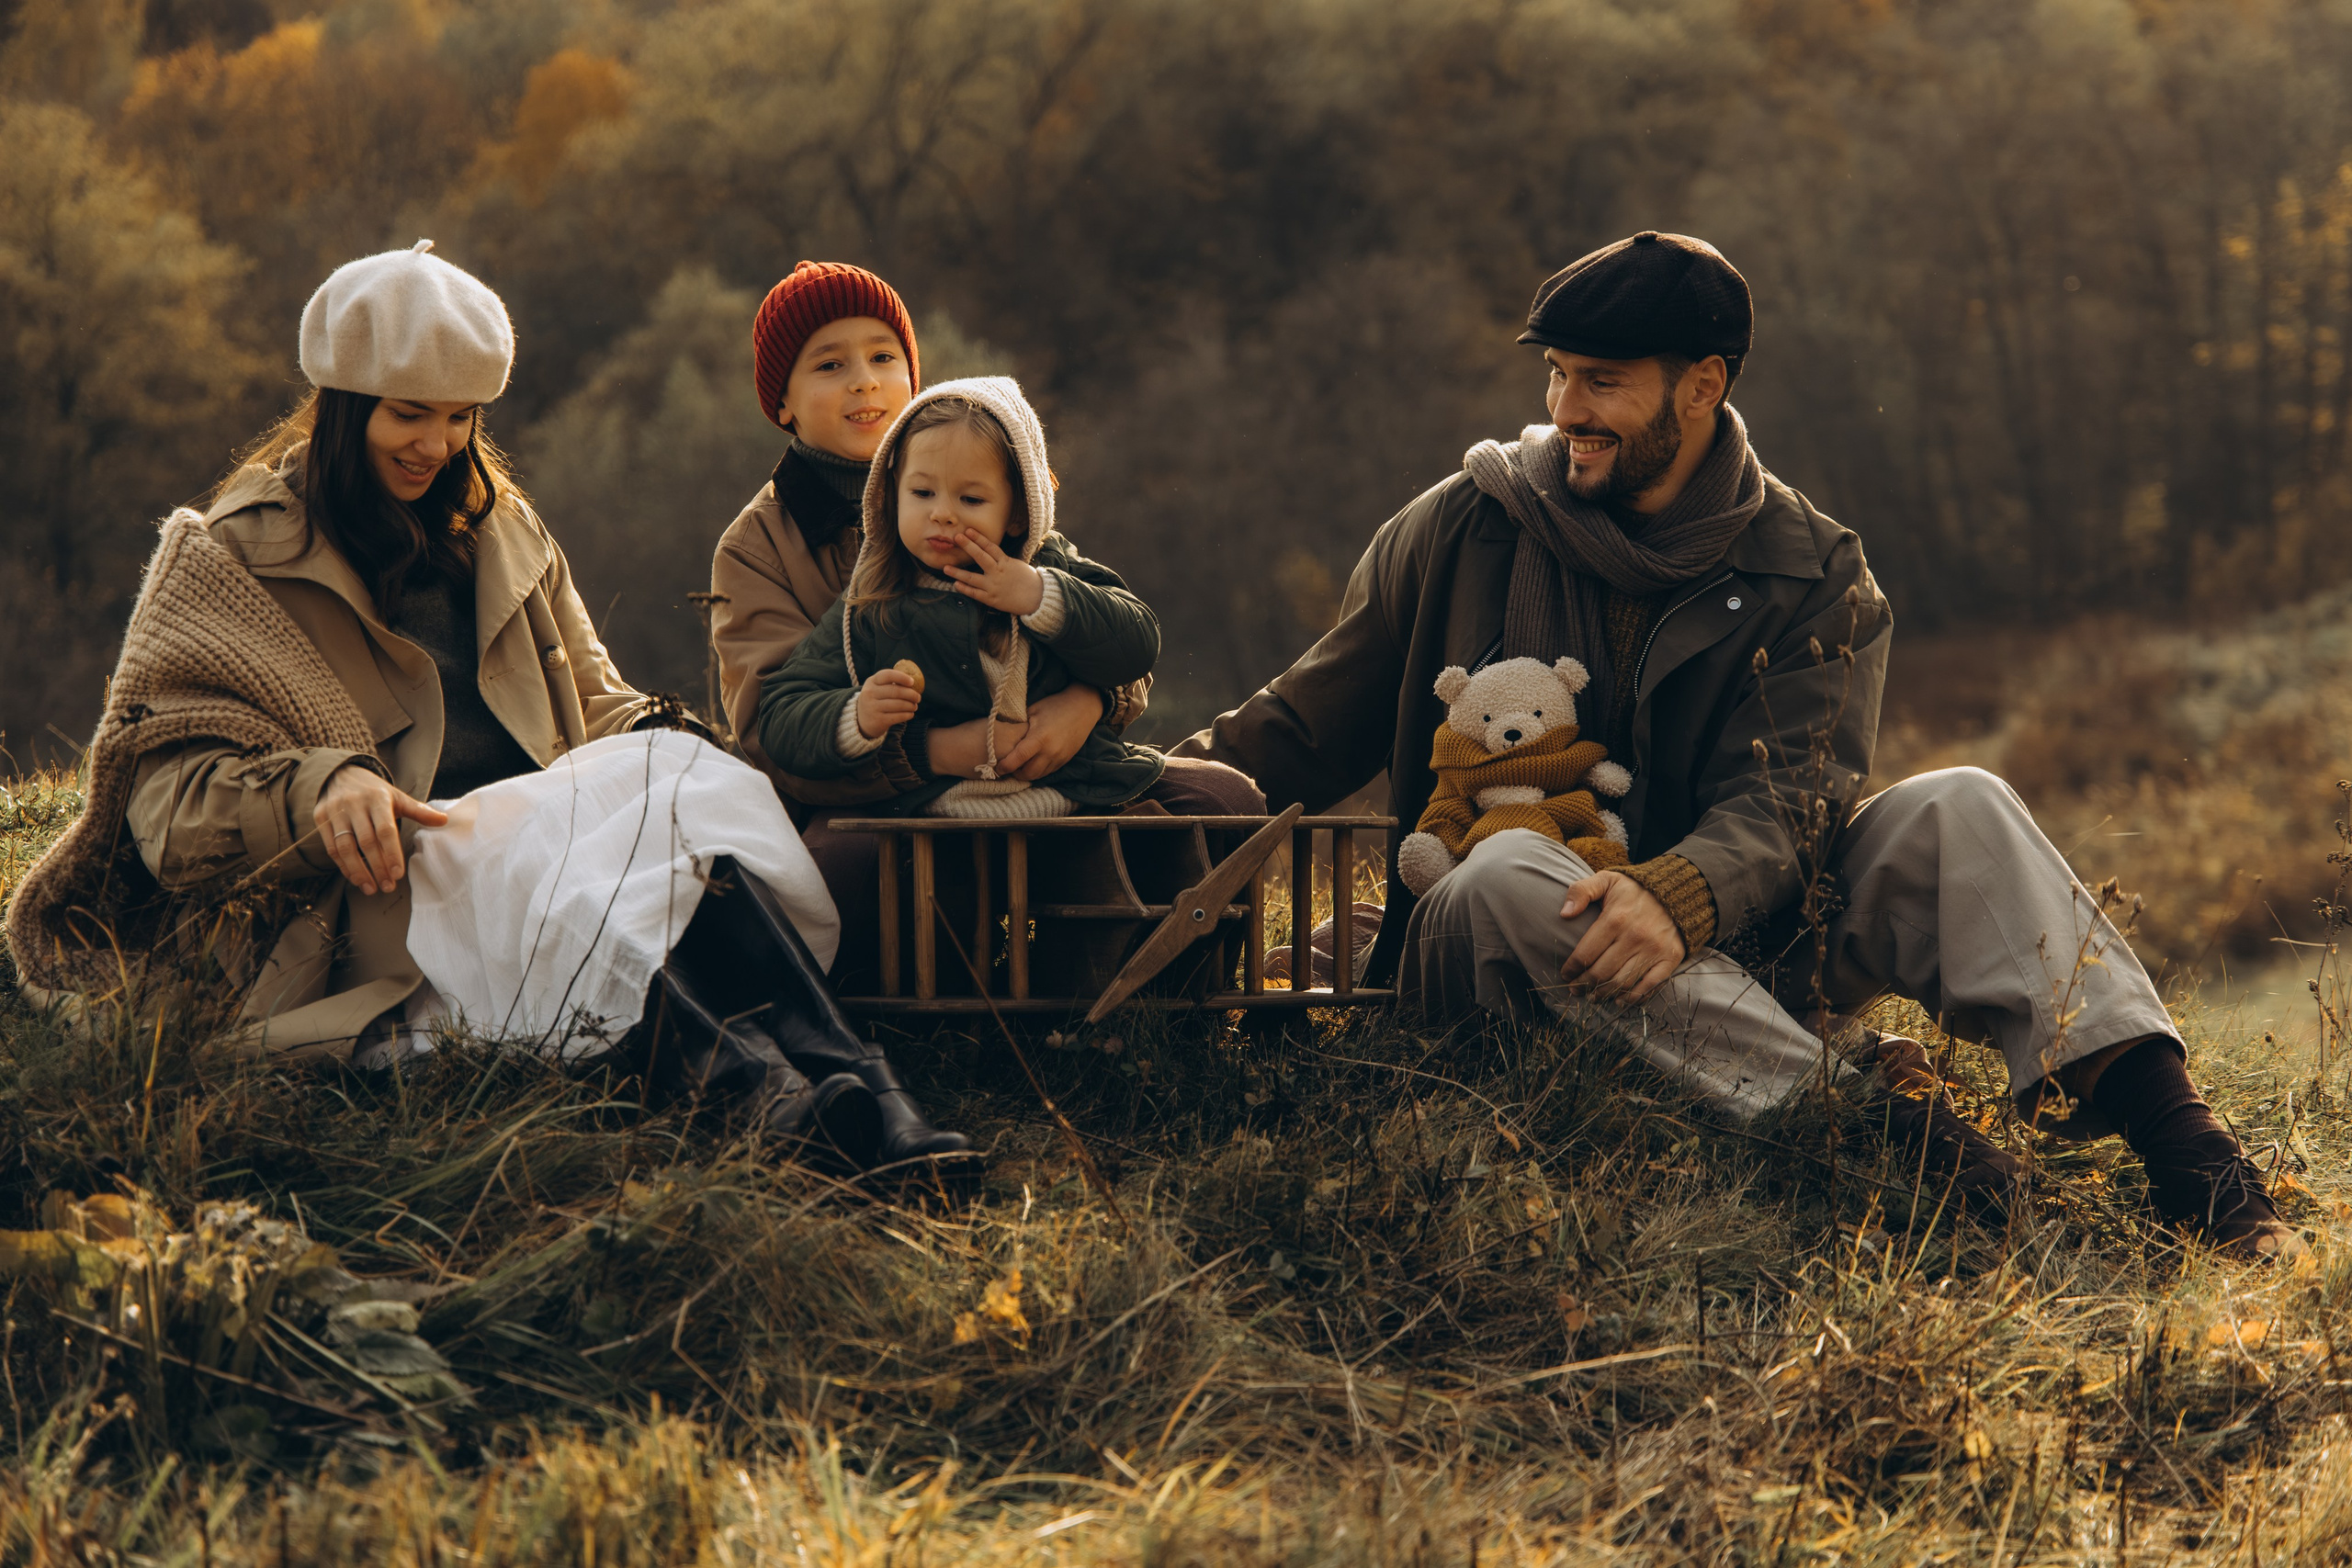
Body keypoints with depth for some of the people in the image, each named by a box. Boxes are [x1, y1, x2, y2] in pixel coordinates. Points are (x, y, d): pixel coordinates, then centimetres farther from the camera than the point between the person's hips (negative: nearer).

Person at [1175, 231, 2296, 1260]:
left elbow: (1785, 805, -12)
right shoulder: (1469, 530, 3)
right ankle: (1858, 1093, -48)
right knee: (1508, 876, -37)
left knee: (1957, 811, -21)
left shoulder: (1809, 576, 2)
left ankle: (2171, 1135, -37)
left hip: (1731, 946, 1)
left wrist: (1679, 893, -34)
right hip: (1505, 960, -1)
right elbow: (1313, 723, 10)